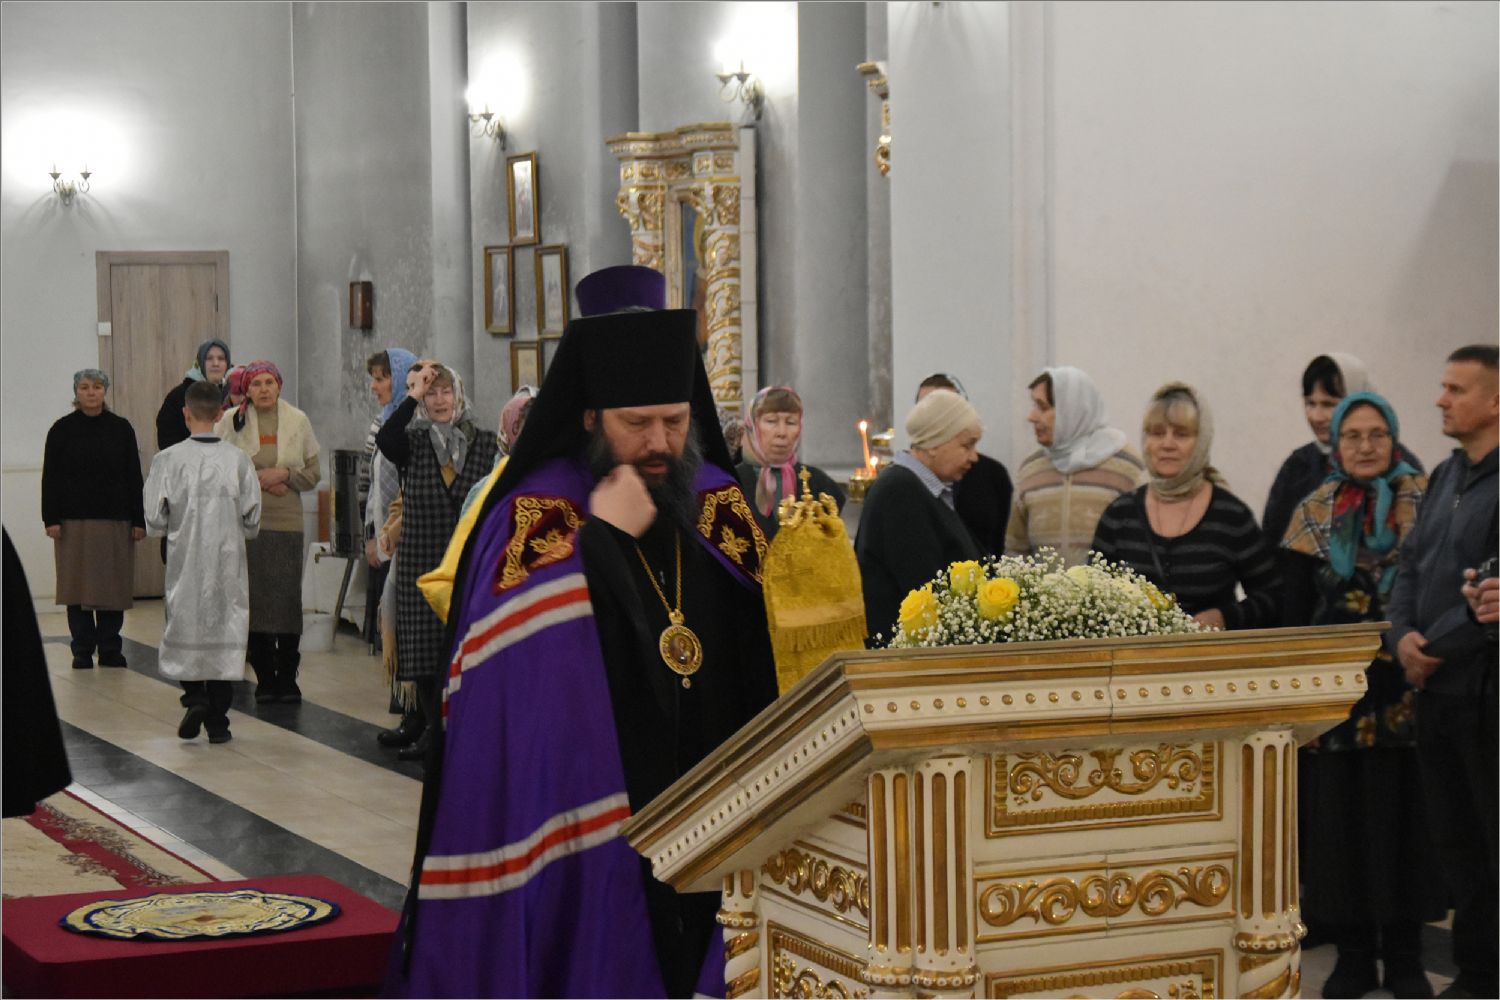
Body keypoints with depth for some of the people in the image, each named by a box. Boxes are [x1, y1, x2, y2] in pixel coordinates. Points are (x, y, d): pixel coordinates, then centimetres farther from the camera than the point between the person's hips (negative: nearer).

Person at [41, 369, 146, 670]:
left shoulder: (121, 428, 5)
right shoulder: (62, 430, 2)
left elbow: (134, 476, 5)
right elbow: (50, 478, 1)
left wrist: (138, 520, 0)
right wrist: (51, 519, -7)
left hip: (115, 520, 1)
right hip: (74, 520, -1)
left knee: (113, 585, 1)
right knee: (78, 585, 0)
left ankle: (110, 649, 10)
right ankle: (82, 651, 7)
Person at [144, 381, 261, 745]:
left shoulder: (169, 459, -8)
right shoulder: (237, 459, -6)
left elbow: (155, 520, -7)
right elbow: (252, 519, -3)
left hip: (185, 563, -1)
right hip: (227, 564, 1)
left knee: (185, 628, 12)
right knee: (225, 632, 6)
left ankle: (194, 696, -7)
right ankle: (217, 719, 7)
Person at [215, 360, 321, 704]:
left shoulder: (297, 420, 7)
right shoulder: (231, 421, 2)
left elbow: (314, 473, 9)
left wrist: (285, 474, -8)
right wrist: (255, 479, -9)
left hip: (286, 520, 1)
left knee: (288, 596, -2)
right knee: (254, 597, 0)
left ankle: (287, 677, 7)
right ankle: (264, 678, 8)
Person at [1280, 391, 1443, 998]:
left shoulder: (1426, 501, 2)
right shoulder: (1313, 513, 8)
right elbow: (1293, 609, 7)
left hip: (1408, 691, -1)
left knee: (1404, 814, 2)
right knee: (1340, 817, 3)